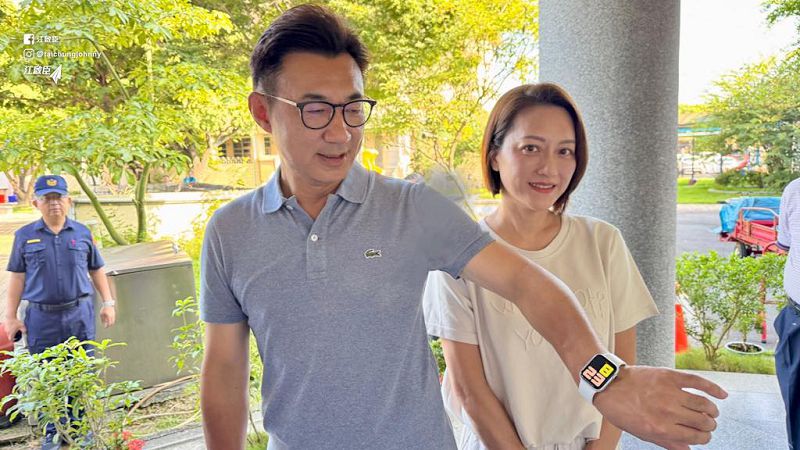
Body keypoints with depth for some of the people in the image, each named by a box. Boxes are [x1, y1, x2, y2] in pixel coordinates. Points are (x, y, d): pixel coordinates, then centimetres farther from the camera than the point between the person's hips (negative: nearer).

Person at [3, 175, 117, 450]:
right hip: (41, 317, 0)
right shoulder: (25, 236, 3)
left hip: (80, 314, 1)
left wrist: (108, 303, 6)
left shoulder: (82, 233, 4)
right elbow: (17, 278, 5)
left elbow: (96, 270, 11)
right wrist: (10, 316, 3)